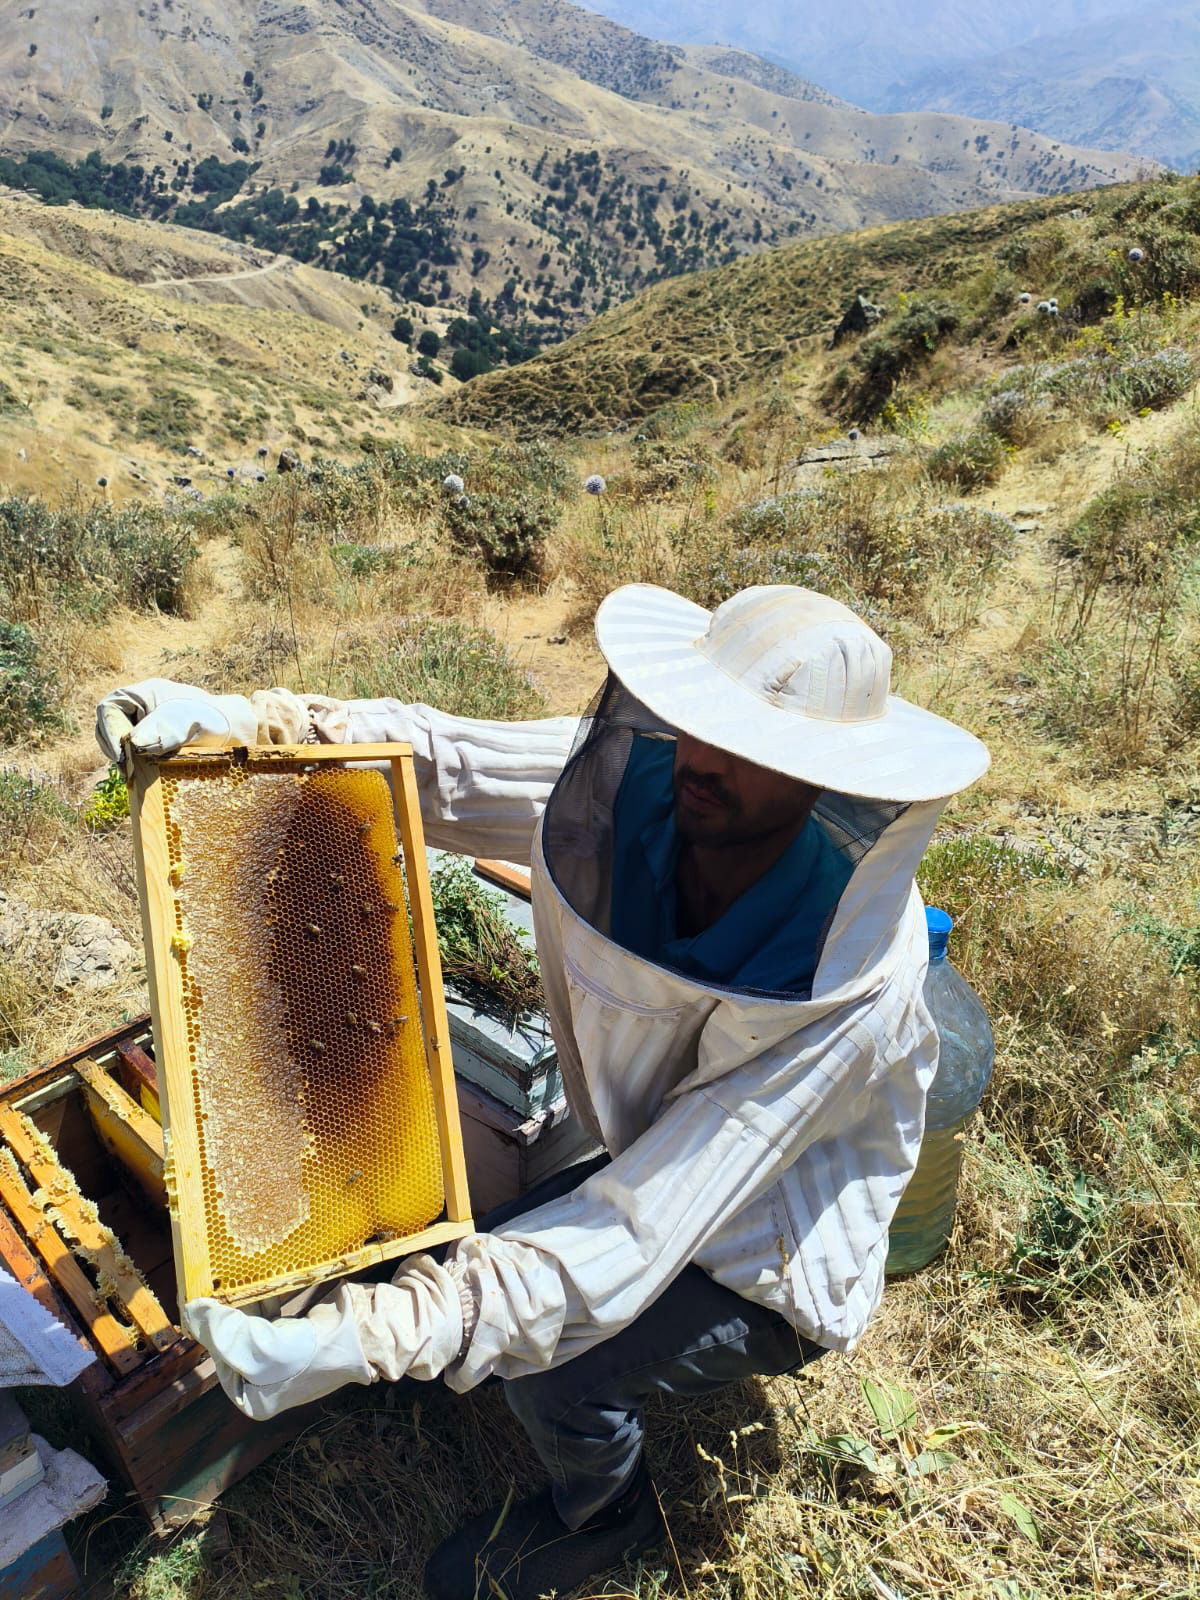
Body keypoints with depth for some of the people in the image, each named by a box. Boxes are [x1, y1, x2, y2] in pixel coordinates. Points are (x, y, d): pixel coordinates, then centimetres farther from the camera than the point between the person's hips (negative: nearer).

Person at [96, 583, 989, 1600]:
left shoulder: (851, 983, -38)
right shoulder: (641, 779, -23)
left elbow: (641, 1232, -38)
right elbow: (440, 761, -15)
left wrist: (368, 1342, -44)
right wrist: (234, 718, -29)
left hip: (775, 1277, -5)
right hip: (659, 1166, 6)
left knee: (548, 1365, -20)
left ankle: (604, 1513, 17)